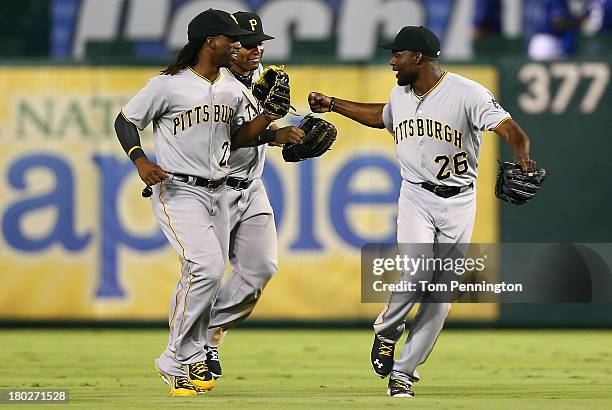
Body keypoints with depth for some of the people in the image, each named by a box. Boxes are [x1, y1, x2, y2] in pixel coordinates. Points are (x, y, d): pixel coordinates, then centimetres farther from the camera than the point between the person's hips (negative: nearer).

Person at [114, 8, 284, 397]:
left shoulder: (233, 91, 10)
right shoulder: (168, 85, -10)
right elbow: (125, 121, -2)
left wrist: (267, 118, 3)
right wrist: (141, 161, -18)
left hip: (218, 194, 7)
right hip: (178, 192, -7)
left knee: (210, 278, 6)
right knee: (206, 266, -23)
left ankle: (185, 364, 16)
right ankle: (181, 358, -13)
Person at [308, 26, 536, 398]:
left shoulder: (467, 93, -14)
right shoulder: (400, 94, 7)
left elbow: (511, 130, -24)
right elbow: (382, 116, 31)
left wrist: (524, 161, -44)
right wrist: (332, 105, 30)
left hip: (459, 201, -2)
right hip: (416, 196, 2)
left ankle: (404, 373, 9)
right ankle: (387, 331, 8)